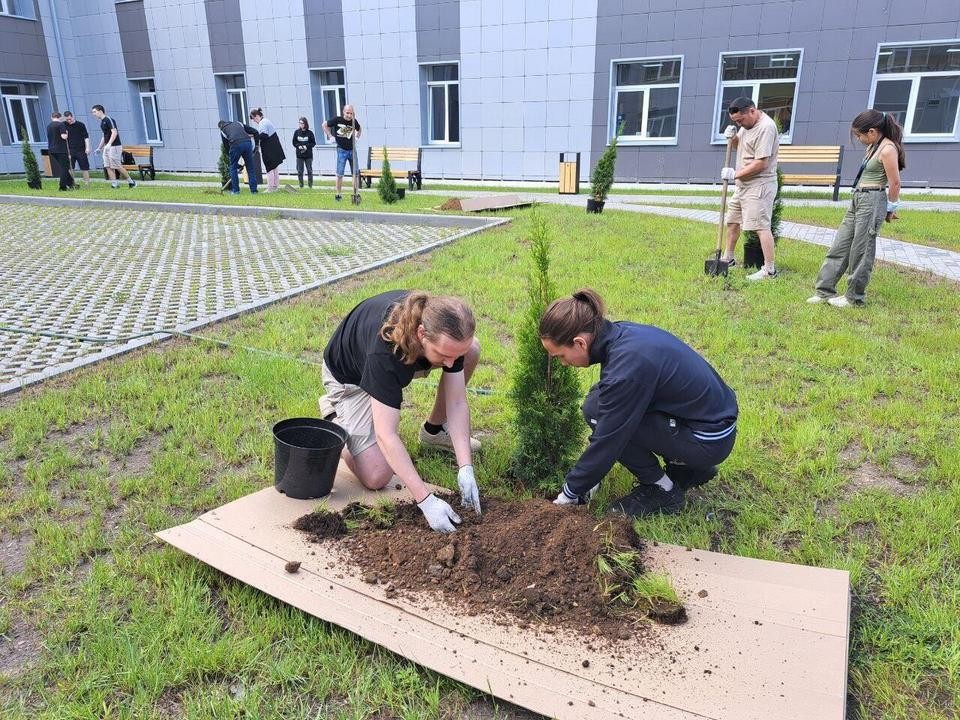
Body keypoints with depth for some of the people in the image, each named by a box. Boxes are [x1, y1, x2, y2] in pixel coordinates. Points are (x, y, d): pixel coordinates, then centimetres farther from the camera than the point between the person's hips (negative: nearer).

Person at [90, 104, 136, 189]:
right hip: (107, 147, 9)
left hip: (114, 146, -9)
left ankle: (131, 181, 3)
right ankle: (115, 183, 1)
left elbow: (114, 132, -21)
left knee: (117, 166, -9)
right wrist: (99, 147, 26)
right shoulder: (102, 122, 17)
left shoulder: (109, 120, -11)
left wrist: (109, 144, -32)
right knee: (108, 166, 1)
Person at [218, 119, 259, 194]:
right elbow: (255, 132, 20)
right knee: (250, 168, 11)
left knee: (233, 167, 14)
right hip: (247, 143, 2)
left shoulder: (223, 130, 25)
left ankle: (235, 190, 14)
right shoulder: (238, 123, 32)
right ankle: (254, 190, 11)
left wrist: (238, 165, 25)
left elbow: (226, 147, 23)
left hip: (235, 145, -2)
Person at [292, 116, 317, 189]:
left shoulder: (310, 132, 0)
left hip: (308, 155, -1)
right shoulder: (296, 132, 5)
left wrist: (307, 146, -12)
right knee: (299, 171, 1)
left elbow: (313, 143, 2)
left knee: (309, 170, 2)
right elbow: (294, 142, 9)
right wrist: (298, 146, -9)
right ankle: (301, 184, 10)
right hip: (299, 155, 1)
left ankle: (310, 184, 11)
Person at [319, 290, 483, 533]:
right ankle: (334, 414, 11)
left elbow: (457, 403, -21)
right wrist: (427, 500, -42)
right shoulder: (385, 350, -44)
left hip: (397, 364, 6)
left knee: (472, 350, -16)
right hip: (350, 375, -5)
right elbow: (385, 435, -41)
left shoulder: (446, 331, -27)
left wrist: (466, 469, -30)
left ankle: (434, 430, 6)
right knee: (376, 478, -16)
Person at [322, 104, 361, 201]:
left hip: (352, 150, 3)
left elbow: (358, 129, 24)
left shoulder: (354, 121, 0)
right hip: (342, 150, -3)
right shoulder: (337, 120, -8)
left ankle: (355, 194, 13)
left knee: (355, 174, 5)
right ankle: (338, 194, 8)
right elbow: (324, 125, 5)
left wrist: (357, 137, 9)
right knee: (340, 174, -1)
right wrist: (329, 135, -1)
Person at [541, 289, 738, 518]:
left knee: (597, 411, -15)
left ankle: (663, 489, 1)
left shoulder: (625, 369, -29)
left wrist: (569, 494, -5)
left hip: (710, 440, -9)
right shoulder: (620, 334, -2)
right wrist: (590, 472, 12)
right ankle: (689, 468, 16)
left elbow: (608, 440, -19)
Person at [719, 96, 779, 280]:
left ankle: (769, 270, -11)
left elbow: (761, 163, -24)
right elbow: (737, 144, 26)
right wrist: (732, 137, 3)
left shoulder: (766, 127, -19)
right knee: (732, 220, 18)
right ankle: (728, 259, 34)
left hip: (759, 185, -10)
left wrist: (735, 174, -17)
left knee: (761, 226, -12)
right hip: (743, 184, 10)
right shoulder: (747, 124, 10)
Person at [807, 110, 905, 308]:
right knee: (840, 245, 9)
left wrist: (890, 209, -2)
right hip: (858, 199, 9)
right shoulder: (874, 146, 14)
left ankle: (854, 297, 10)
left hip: (872, 202, -9)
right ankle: (825, 290, 13)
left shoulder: (888, 149, -14)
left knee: (861, 251, -1)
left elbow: (895, 184, -13)